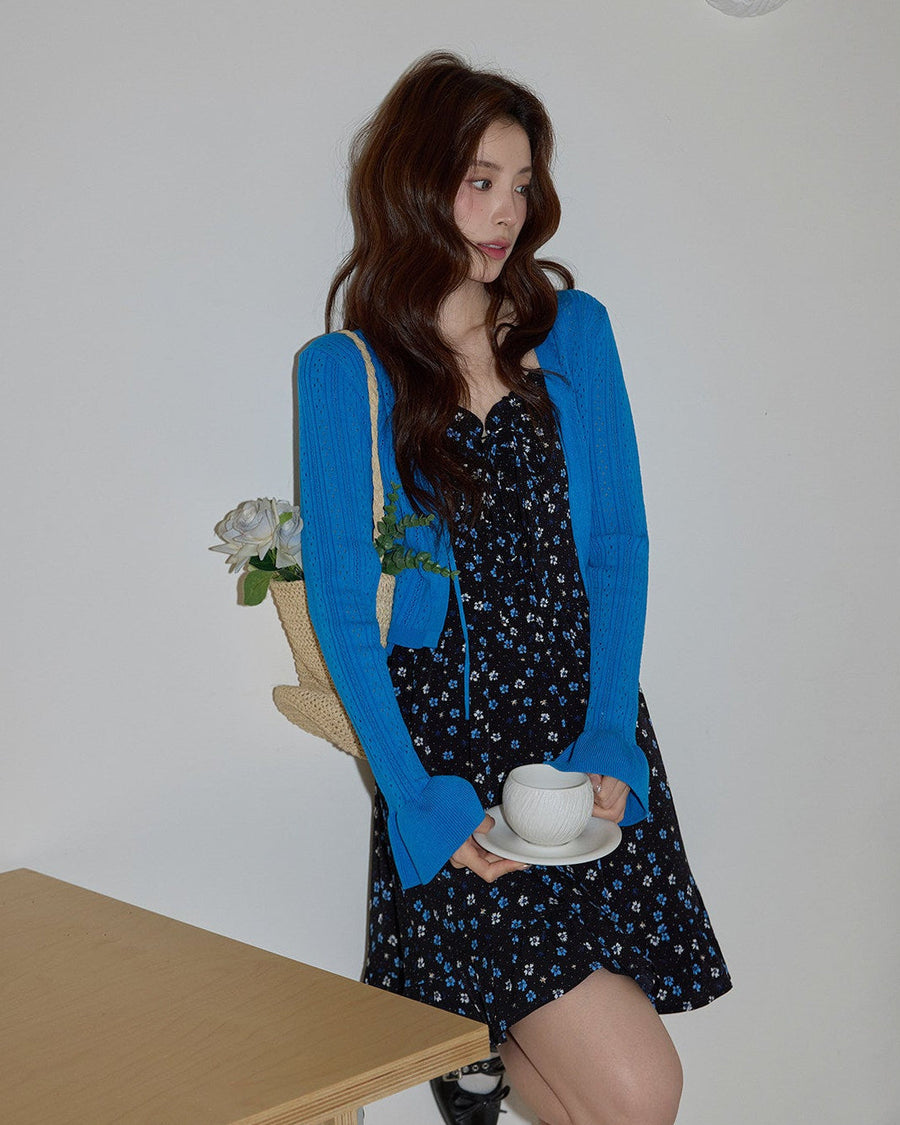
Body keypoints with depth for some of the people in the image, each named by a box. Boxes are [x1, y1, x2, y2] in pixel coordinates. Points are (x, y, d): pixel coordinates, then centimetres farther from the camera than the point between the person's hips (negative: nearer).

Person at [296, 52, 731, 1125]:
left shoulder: (573, 328, 7)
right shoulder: (343, 371, -1)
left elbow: (617, 543, 3)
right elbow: (340, 606, -3)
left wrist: (608, 740, -10)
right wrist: (422, 803, -12)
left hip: (589, 729, 4)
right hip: (449, 748, -3)